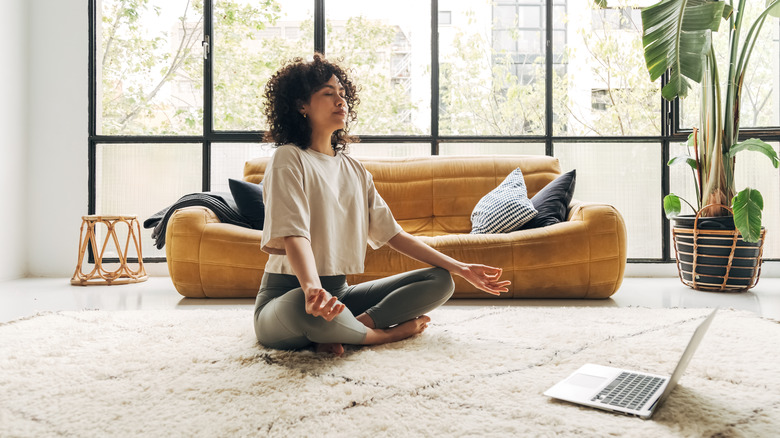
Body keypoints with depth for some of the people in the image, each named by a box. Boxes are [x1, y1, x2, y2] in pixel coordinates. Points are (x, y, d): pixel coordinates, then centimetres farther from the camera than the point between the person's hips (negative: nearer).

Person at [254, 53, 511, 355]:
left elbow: (391, 233, 11)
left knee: (440, 281, -4)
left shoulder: (353, 168, 14)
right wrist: (313, 289, -44)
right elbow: (293, 235, -23)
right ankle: (388, 332, -13)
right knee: (307, 308, -42)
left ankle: (359, 324, -21)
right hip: (288, 295, -6)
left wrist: (461, 268, 7)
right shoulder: (289, 160, -7)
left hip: (340, 292, 7)